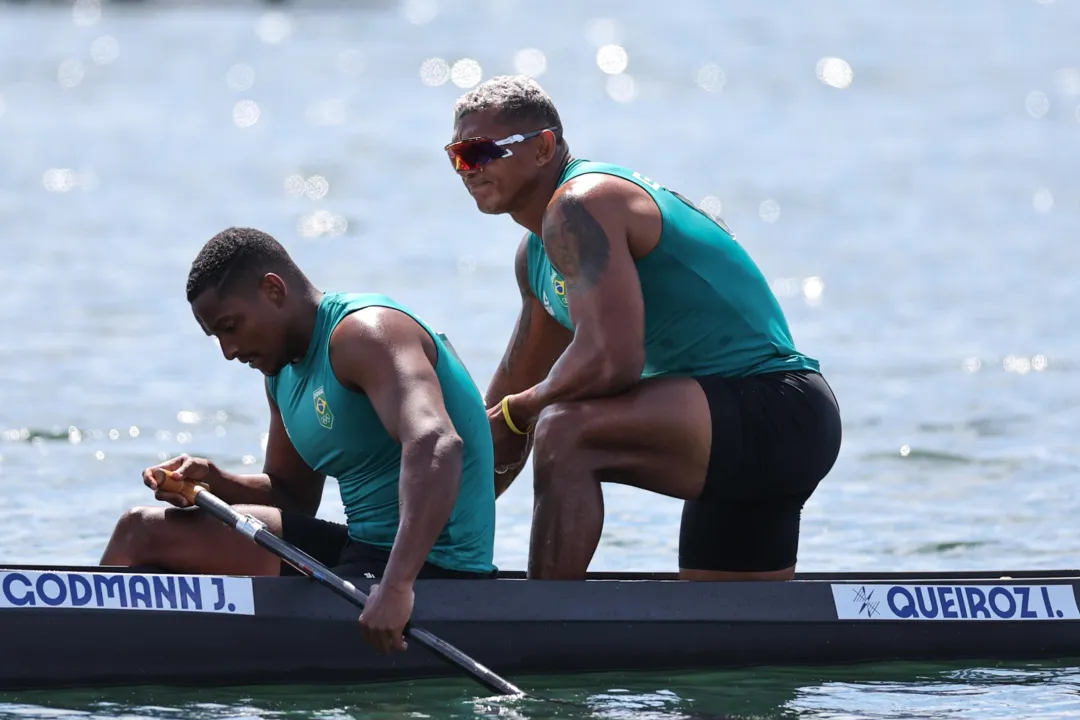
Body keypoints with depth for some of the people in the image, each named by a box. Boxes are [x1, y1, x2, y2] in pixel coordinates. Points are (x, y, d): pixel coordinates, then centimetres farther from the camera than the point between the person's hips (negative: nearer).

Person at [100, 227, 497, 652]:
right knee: (145, 531, 8)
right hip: (362, 552, 10)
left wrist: (397, 586, -43)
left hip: (430, 568, -10)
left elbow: (436, 445, -32)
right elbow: (291, 497, 23)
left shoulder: (363, 334, -16)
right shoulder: (284, 370, 15)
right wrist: (215, 483, 1)